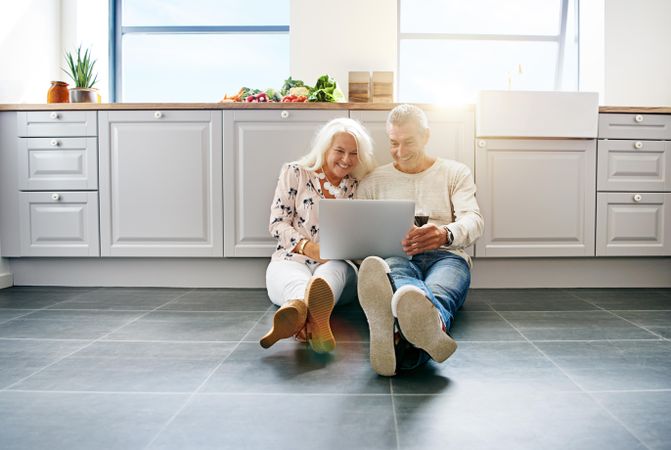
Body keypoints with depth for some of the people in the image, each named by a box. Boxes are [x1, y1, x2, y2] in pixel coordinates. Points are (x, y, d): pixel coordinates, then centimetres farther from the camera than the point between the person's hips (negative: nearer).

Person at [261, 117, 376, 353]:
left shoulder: (359, 186, 17)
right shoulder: (294, 173, 9)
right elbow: (277, 223, 3)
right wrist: (308, 247, -15)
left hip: (337, 265, 1)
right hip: (292, 258, -1)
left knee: (334, 271, -39)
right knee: (296, 280, -39)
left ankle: (300, 309, -72)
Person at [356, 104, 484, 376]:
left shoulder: (456, 173, 19)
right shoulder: (374, 181, 22)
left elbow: (474, 221, 1)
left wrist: (446, 234, -25)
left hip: (445, 256, 0)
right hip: (397, 258, 0)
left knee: (437, 292, -40)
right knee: (396, 274, -41)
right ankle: (431, 329, -78)